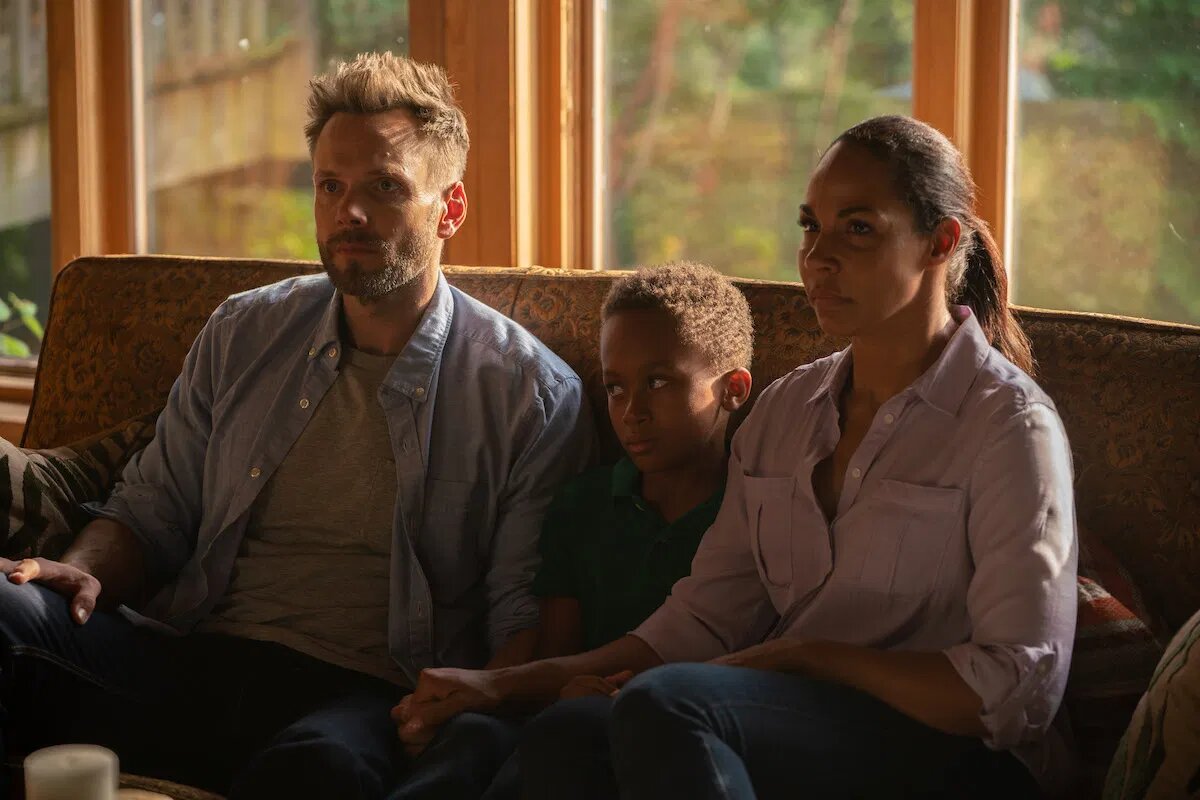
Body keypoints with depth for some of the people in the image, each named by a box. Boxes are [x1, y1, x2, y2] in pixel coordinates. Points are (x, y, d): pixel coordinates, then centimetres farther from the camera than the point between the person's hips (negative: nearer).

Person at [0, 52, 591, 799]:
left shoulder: (532, 392, 4)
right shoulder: (242, 335, 17)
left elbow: (525, 612, 1)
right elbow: (151, 511, 23)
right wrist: (85, 571, -1)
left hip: (363, 695, -4)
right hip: (188, 663, 4)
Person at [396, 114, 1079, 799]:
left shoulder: (1009, 422, -6)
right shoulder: (785, 411, 15)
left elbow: (1021, 689, -13)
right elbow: (704, 620, 11)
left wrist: (802, 654, -13)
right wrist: (511, 683, 1)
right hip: (804, 730, 5)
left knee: (664, 704, -31)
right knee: (563, 736, -26)